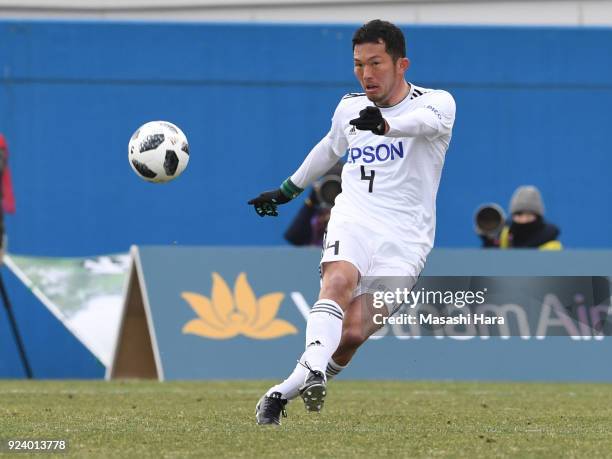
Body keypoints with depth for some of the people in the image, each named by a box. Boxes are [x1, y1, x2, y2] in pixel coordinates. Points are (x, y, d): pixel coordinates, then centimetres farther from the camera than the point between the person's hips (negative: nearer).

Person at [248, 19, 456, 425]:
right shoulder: (350, 107, 13)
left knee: (354, 333, -16)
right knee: (339, 282, -32)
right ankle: (313, 370, -49)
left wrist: (386, 125, -52)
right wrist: (288, 189, 47)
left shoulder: (437, 102, -4)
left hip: (404, 236, -3)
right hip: (354, 218, 3)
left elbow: (427, 121, -30)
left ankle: (282, 393, 1)